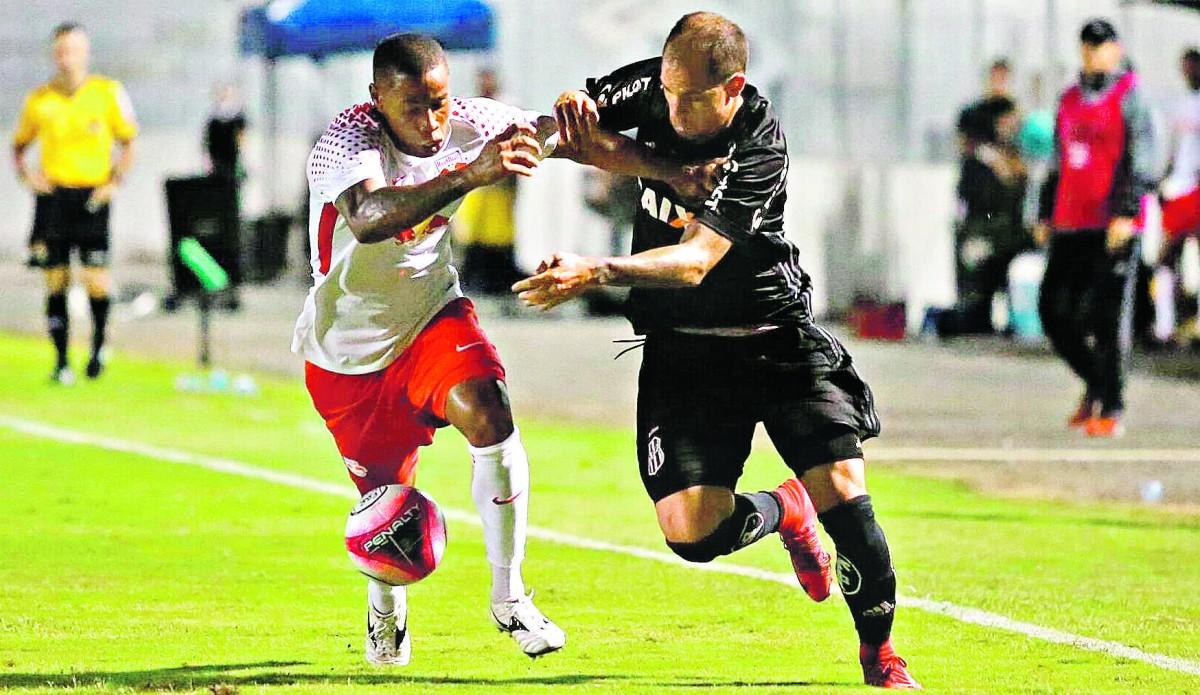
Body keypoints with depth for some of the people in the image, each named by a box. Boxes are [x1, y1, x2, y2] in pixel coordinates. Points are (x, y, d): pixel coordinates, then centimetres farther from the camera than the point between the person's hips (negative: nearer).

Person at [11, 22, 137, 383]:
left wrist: (114, 181, -5)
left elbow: (129, 143, 8)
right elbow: (19, 145, 19)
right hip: (53, 196, 2)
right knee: (56, 282, 2)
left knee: (96, 280, -11)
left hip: (93, 196, -2)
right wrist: (26, 174, 1)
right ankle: (61, 361, 9)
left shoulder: (108, 93, 1)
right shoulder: (39, 99, 6)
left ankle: (98, 344, 13)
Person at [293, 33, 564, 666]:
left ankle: (508, 596, -13)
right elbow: (368, 219, -51)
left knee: (488, 416, -26)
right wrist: (470, 175, -64)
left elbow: (543, 133, -3)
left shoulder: (467, 123, -14)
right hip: (345, 352, -3)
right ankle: (385, 602, 44)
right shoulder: (347, 141, -30)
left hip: (431, 318, 3)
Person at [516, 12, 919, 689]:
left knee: (843, 494, -15)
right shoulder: (652, 86, -8)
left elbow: (696, 261, -31)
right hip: (681, 347, 3)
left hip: (777, 337, -3)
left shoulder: (760, 146, -23)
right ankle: (781, 510, 25)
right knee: (694, 532, -11)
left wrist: (595, 273, -46)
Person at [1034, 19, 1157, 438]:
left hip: (1114, 226, -7)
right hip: (1070, 225, 7)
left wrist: (1126, 213, -20)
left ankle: (1111, 409, -3)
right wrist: (1046, 215, 21)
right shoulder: (1070, 101, 18)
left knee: (1108, 316, -8)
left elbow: (1141, 161, -11)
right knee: (1054, 309, 4)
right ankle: (1096, 385, 22)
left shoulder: (1129, 97, -3)